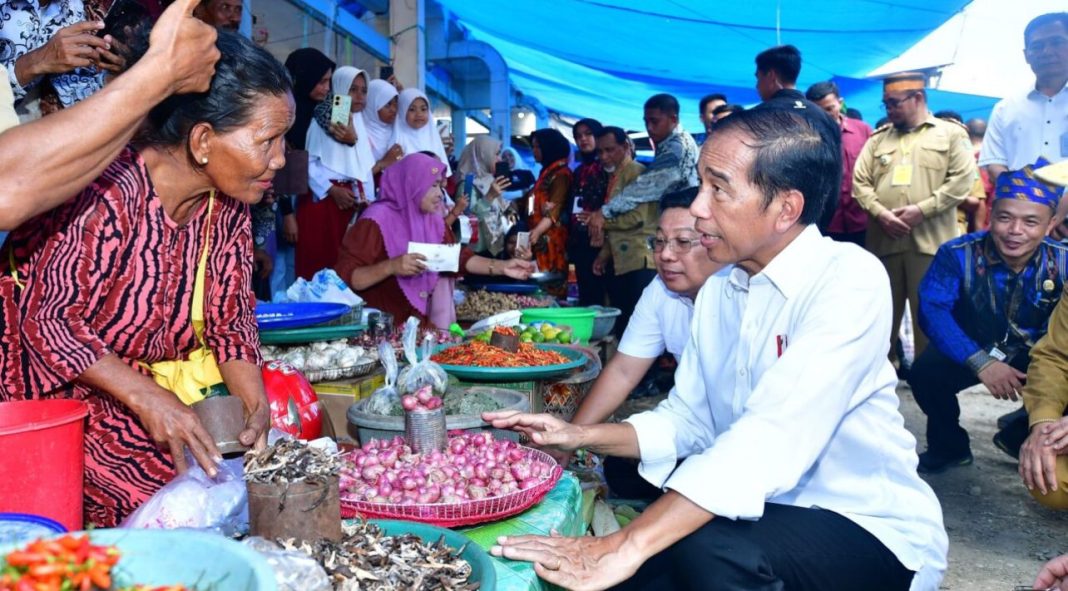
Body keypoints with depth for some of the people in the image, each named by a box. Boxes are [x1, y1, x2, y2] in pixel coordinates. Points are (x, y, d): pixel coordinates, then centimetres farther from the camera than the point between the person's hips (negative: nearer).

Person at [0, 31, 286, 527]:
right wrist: (145, 397, -32)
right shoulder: (109, 194, -27)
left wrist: (255, 400, -16)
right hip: (52, 386, -7)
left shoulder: (227, 204, -4)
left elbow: (231, 319, 0)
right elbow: (50, 323, -23)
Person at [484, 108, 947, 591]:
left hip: (870, 527, -6)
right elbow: (687, 420, 7)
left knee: (708, 550, -32)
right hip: (765, 515, 6)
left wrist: (628, 546, -38)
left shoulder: (850, 281, -21)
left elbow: (770, 442, -33)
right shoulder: (716, 290, 3)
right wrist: (579, 435, -7)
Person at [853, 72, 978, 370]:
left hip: (929, 239, -3)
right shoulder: (878, 138, 17)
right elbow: (860, 181, 8)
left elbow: (962, 179, -4)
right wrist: (880, 213, -9)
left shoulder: (951, 134, 7)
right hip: (883, 239, 3)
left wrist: (921, 210, -14)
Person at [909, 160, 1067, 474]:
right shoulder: (957, 254, -20)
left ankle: (1020, 437, 9)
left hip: (1033, 357, 2)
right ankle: (949, 446, 0)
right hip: (968, 352, -2)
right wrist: (980, 362, -39)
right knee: (927, 370, -31)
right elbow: (931, 310, -30)